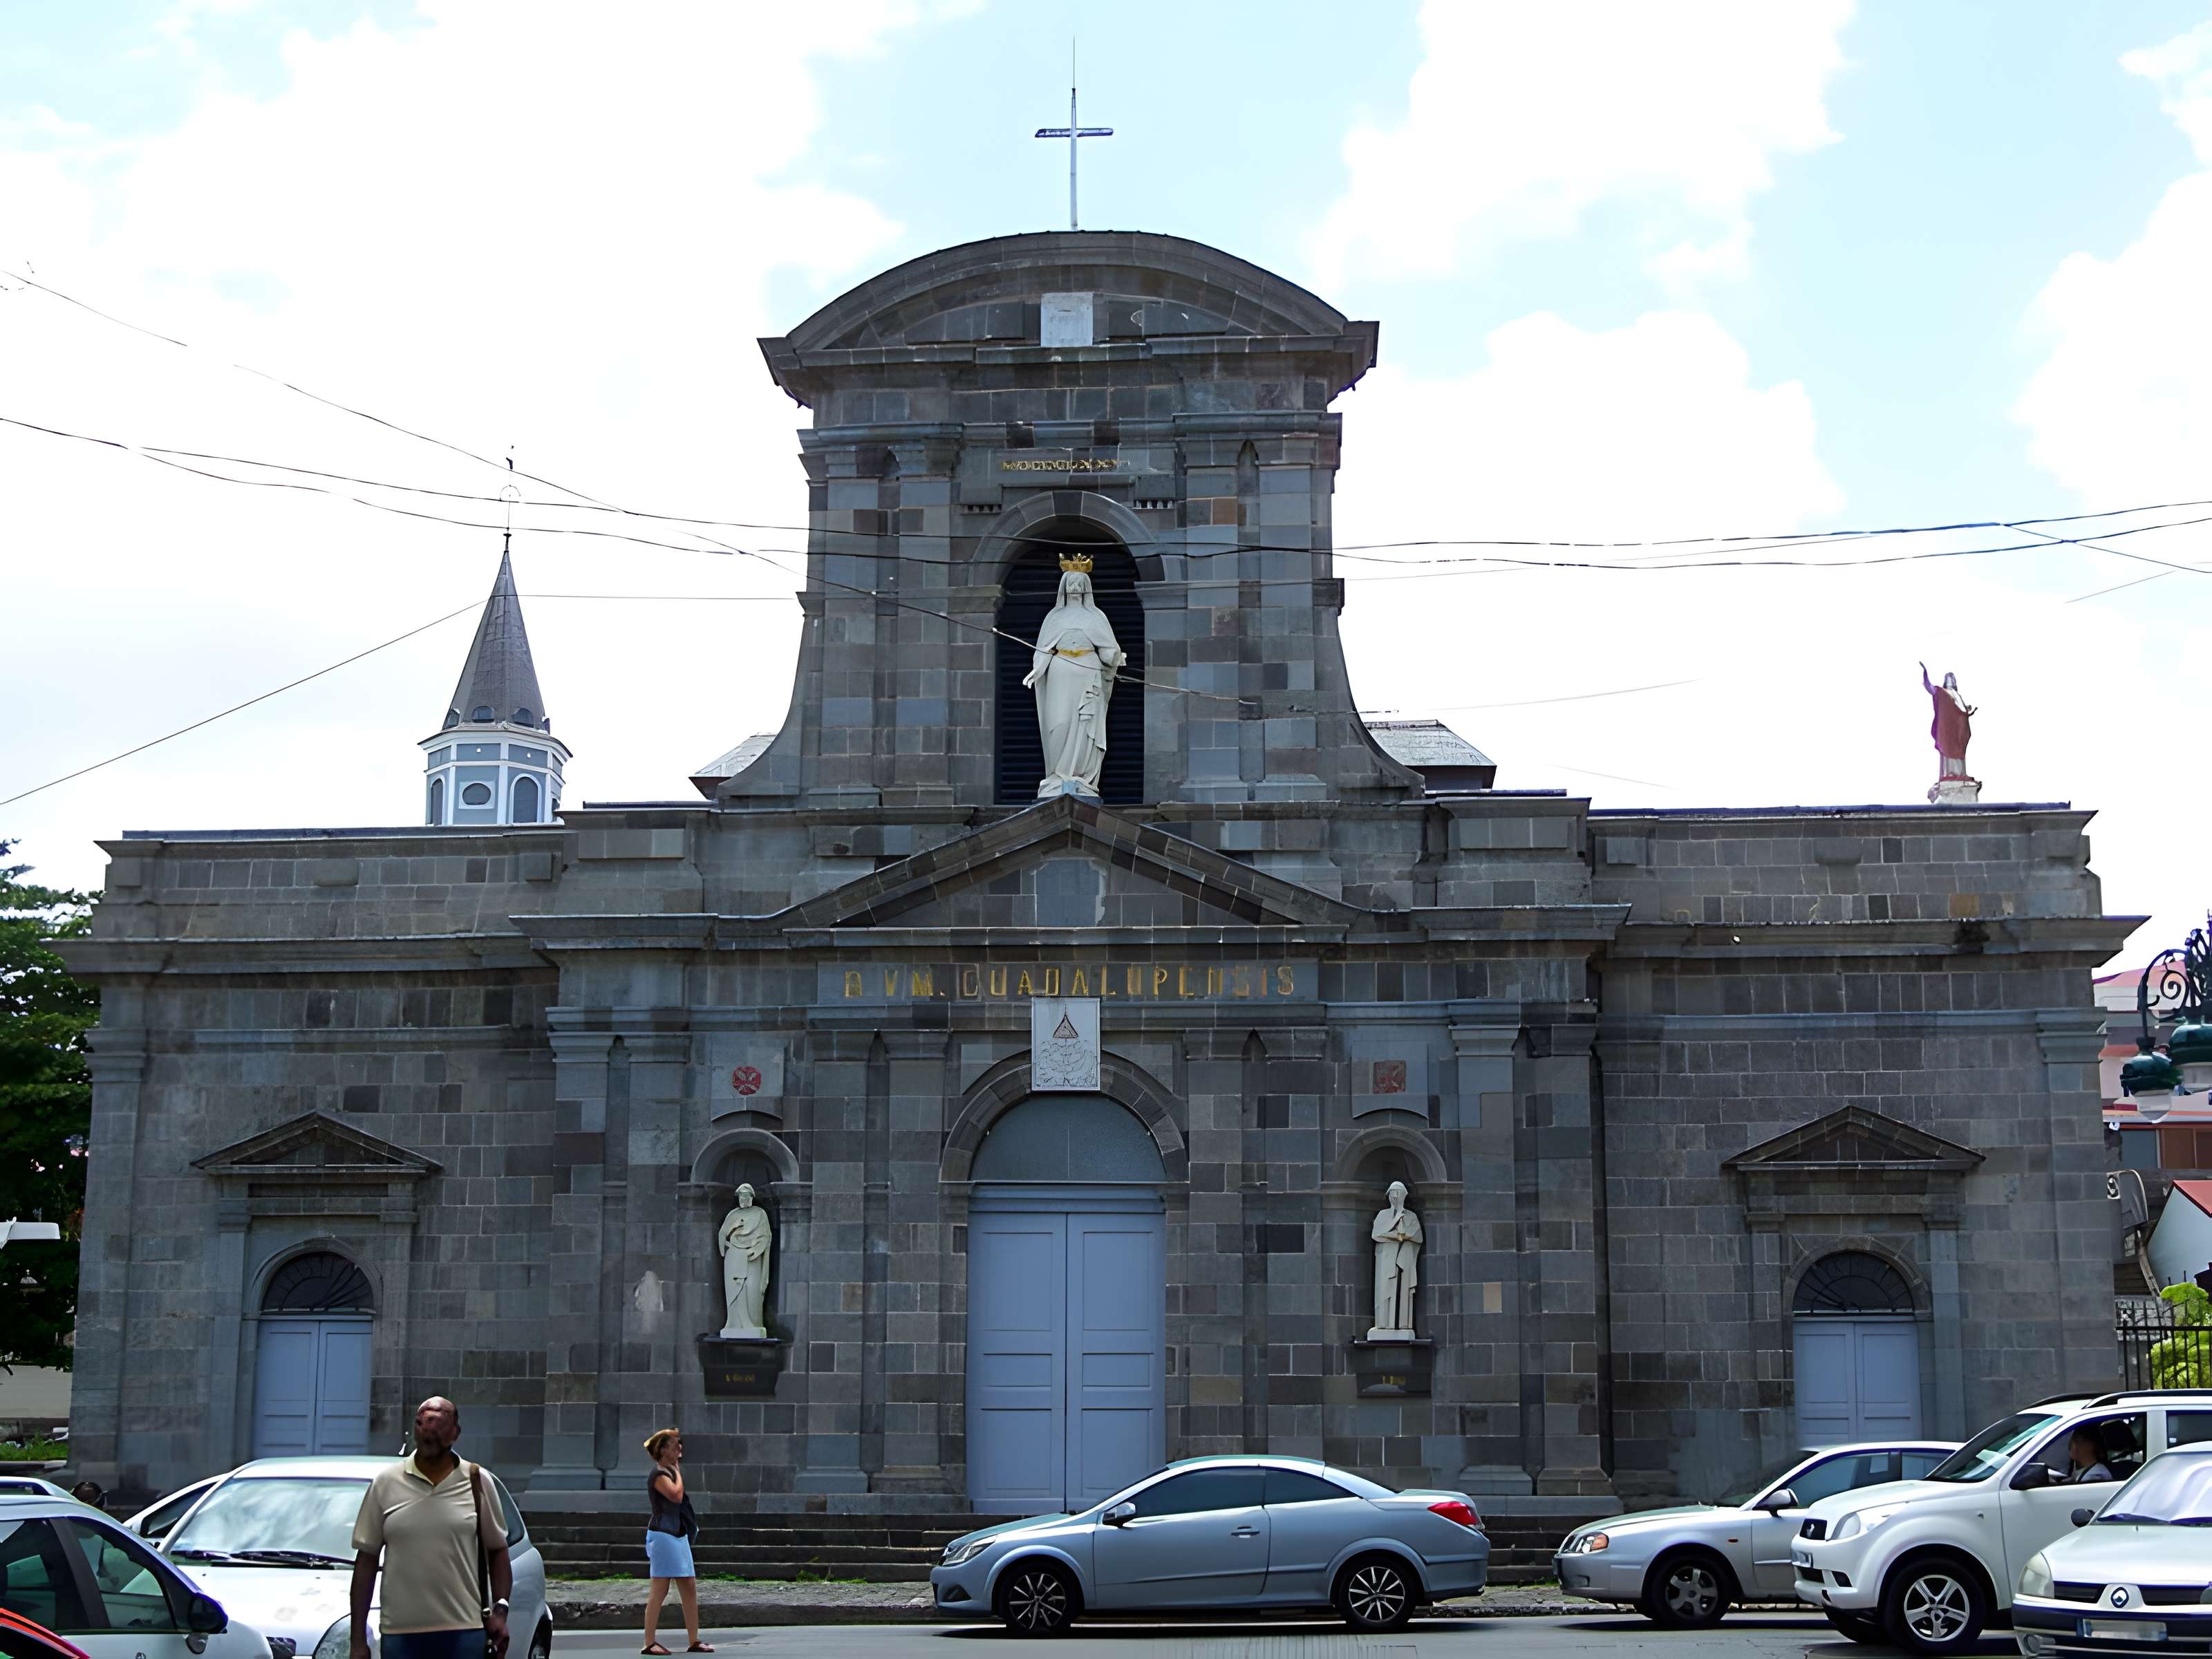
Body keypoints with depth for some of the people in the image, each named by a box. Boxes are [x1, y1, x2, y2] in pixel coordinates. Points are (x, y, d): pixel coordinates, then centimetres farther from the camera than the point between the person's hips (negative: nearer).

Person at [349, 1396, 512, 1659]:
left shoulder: (477, 1482, 4)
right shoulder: (386, 1482, 3)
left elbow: (497, 1551, 10)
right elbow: (366, 1559, 5)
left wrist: (500, 1610, -3)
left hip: (464, 1633, 0)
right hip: (400, 1634, 1)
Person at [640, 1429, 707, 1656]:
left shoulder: (672, 1472, 19)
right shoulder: (659, 1474, -10)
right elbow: (676, 1495, -24)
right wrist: (677, 1472, -13)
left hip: (679, 1535, 10)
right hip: (663, 1535, -10)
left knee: (690, 1588, 6)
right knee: (659, 1590, -8)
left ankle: (694, 1641, 8)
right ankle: (649, 1643, -5)